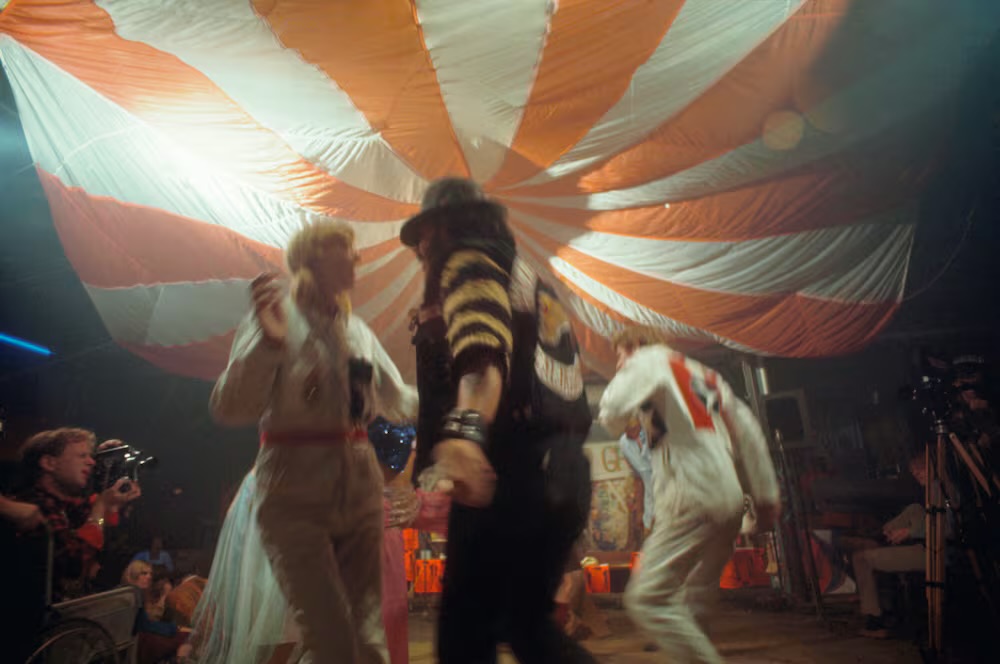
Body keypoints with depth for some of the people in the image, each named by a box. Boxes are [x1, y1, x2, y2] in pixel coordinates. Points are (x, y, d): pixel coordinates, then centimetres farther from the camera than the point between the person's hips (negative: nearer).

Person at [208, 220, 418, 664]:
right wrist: (269, 341, -32)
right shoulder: (276, 318, -7)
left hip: (360, 489, 6)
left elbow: (398, 401, 19)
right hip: (296, 496, -6)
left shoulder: (358, 330, 11)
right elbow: (229, 409, -19)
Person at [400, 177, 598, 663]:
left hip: (512, 474, -9)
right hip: (565, 473, 9)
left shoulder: (469, 263, -2)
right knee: (528, 624, 21)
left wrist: (463, 429, -40)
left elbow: (482, 353, -23)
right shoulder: (529, 281, 26)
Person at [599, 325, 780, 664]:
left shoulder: (647, 360, 4)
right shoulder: (705, 373, 25)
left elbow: (611, 415, -6)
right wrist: (766, 495, 20)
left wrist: (621, 378, 13)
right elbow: (748, 431, 19)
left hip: (693, 498, -9)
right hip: (730, 502, 9)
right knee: (687, 607, 15)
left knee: (647, 599, -11)